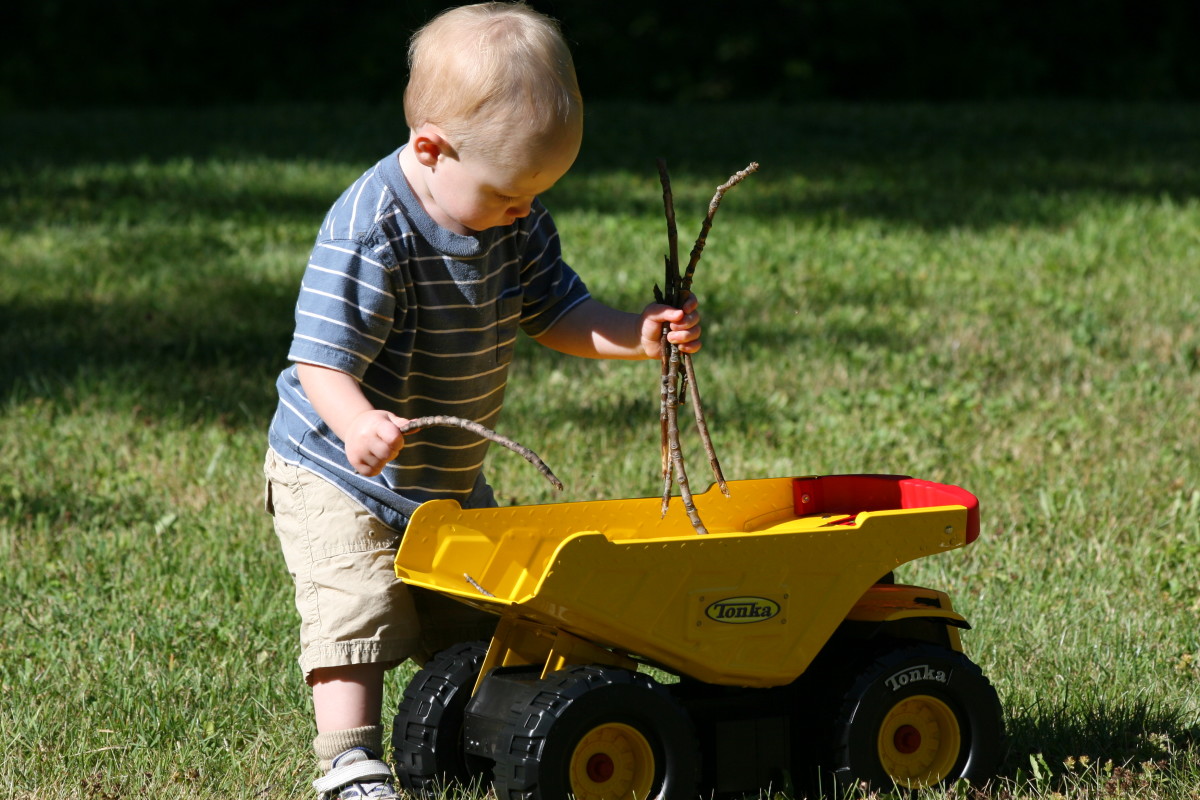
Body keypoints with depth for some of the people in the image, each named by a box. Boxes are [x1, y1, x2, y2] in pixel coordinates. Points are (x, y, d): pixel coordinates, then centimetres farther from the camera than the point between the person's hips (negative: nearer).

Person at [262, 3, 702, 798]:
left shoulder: (517, 219, -6)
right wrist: (359, 425, -51)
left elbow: (554, 310, 1)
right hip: (339, 478, -7)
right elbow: (322, 359, -31)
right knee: (356, 611, -15)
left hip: (452, 478, 7)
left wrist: (636, 336, -18)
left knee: (479, 611, 14)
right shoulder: (370, 234, -30)